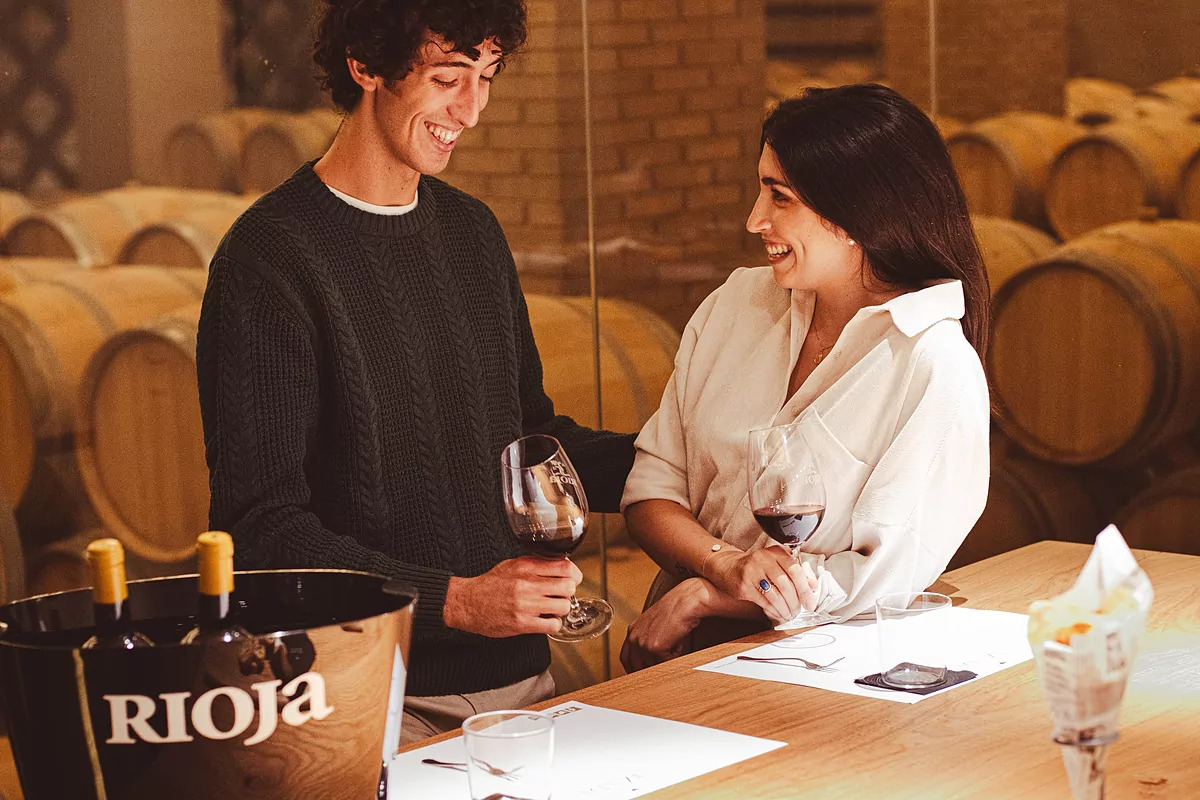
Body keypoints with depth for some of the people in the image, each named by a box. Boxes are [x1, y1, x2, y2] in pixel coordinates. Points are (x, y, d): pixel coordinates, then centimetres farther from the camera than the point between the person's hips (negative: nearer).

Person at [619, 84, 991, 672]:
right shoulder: (737, 303, 9)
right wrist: (726, 564, -13)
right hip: (684, 657, 4)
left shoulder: (937, 367, -8)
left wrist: (701, 596, -9)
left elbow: (890, 574, -12)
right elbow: (650, 488, 7)